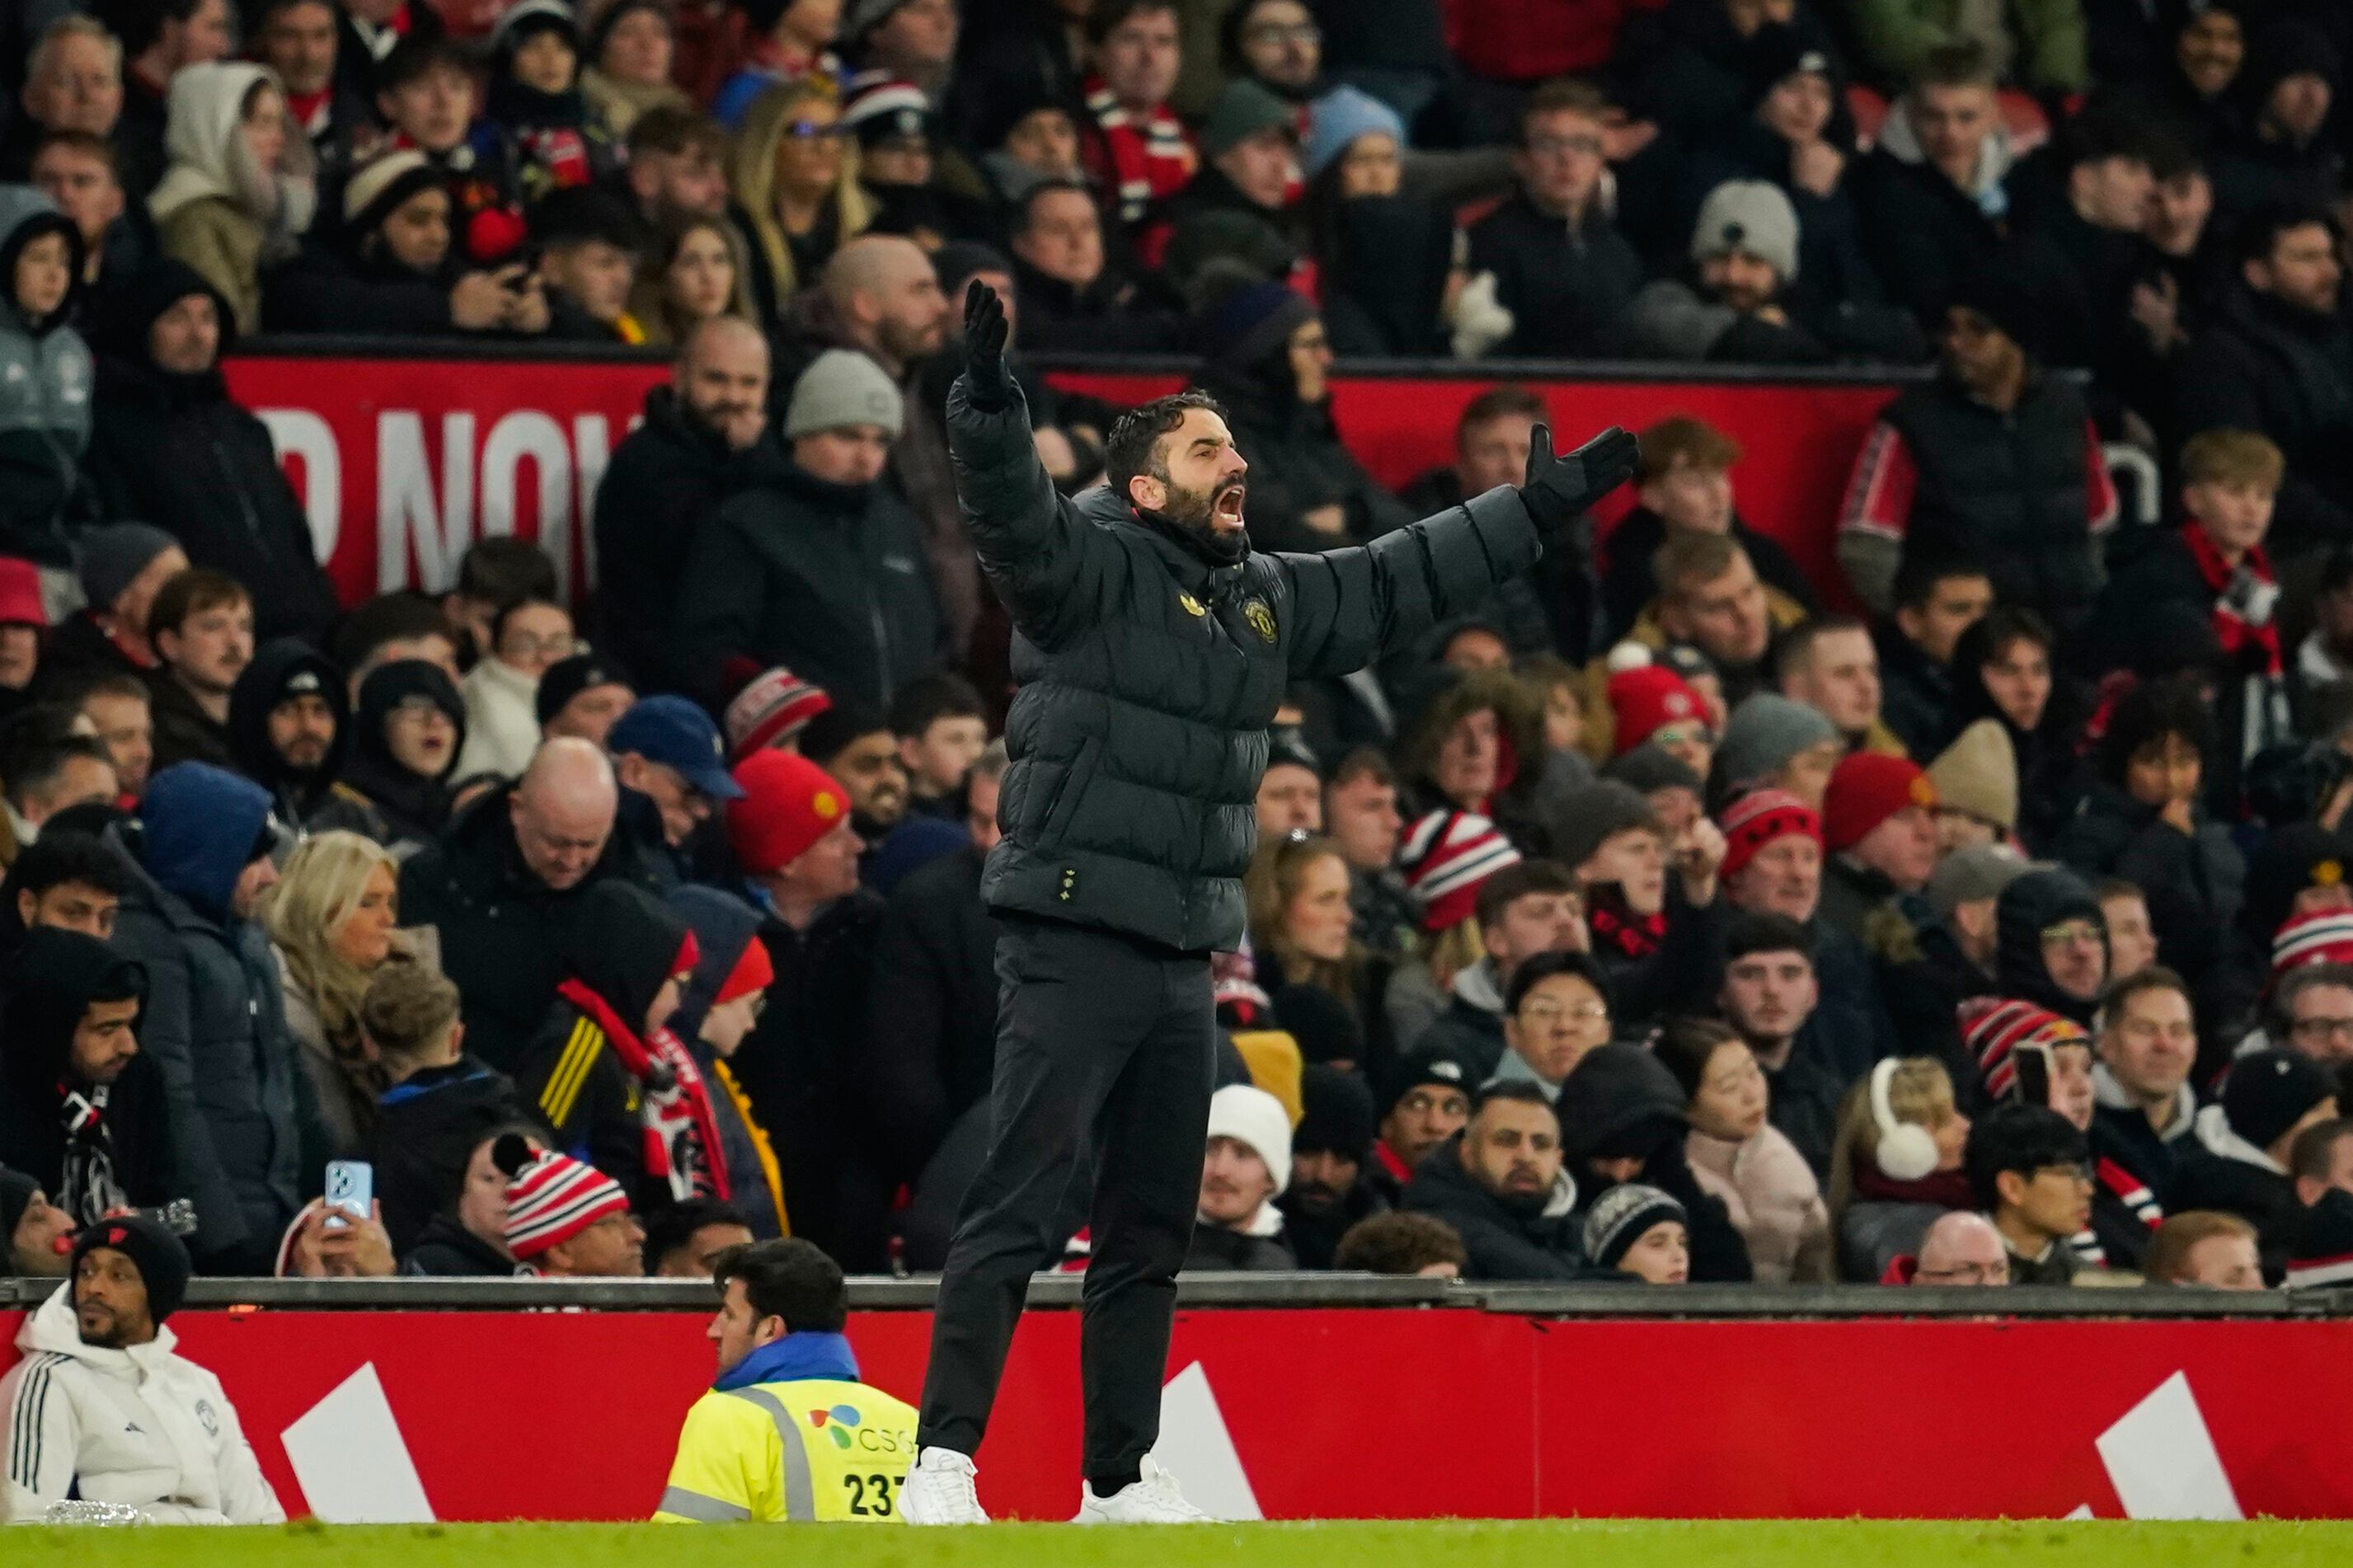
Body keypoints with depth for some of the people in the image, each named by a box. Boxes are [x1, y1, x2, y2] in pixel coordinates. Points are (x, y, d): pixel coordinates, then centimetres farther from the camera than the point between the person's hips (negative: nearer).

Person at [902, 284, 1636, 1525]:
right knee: (1017, 1209, -13)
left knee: (1152, 1227, 11)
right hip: (1073, 946, -8)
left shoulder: (1272, 601, 16)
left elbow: (1399, 582, 28)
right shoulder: (1091, 566, -6)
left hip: (1183, 963, 8)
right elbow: (1009, 511, -25)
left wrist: (1535, 510, 30)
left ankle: (1120, 1479, 19)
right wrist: (987, 400, -44)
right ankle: (944, 1460, -15)